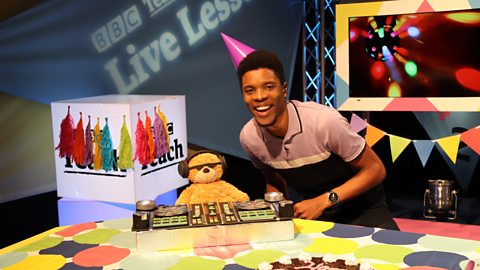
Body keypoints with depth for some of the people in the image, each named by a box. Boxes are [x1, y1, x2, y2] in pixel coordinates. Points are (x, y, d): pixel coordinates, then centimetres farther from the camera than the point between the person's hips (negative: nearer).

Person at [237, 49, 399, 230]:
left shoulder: (324, 120, -28)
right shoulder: (248, 137, -10)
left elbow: (376, 170, -18)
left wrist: (324, 200, -26)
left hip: (361, 209, -4)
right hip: (310, 211, 5)